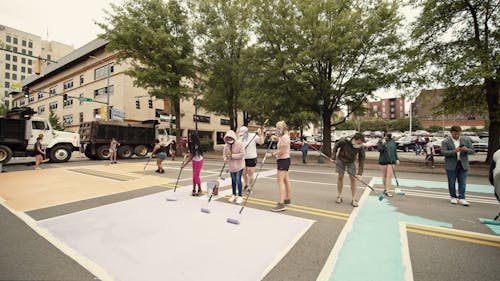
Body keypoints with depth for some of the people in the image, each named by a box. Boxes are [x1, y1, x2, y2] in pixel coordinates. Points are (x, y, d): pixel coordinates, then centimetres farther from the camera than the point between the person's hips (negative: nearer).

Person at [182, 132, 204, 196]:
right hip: (194, 161, 8)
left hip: (199, 161, -8)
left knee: (196, 175, -6)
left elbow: (192, 155, -26)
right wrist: (185, 161, -5)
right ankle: (194, 190, 12)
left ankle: (199, 190, 10)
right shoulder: (191, 144, 2)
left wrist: (185, 164, -26)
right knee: (194, 176, 7)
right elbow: (191, 154, 7)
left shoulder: (196, 145, -25)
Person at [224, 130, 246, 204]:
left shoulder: (239, 144, -14)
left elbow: (242, 154, -19)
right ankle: (234, 195, 31)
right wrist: (225, 159, -15)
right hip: (231, 166, 5)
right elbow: (224, 154, 8)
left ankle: (240, 196, 9)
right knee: (233, 180, 15)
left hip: (239, 165, -5)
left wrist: (232, 156, -22)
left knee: (238, 180, -5)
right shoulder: (226, 146, 2)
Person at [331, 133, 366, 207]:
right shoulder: (344, 141, -32)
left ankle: (354, 199, 6)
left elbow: (361, 160, -20)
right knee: (340, 177, 3)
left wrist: (359, 173, -24)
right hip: (341, 160, -1)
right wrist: (333, 157, -13)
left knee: (353, 179, -4)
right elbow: (336, 146, -12)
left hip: (351, 162, 1)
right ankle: (339, 197, 17)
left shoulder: (361, 148, -26)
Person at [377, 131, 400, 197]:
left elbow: (395, 151, 13)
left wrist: (397, 159, 10)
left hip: (391, 161, 2)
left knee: (389, 176, -5)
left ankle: (387, 191, -2)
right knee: (384, 176, 10)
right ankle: (385, 189, 23)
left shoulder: (393, 141, 7)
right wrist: (383, 143, -22)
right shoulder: (380, 141, -3)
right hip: (383, 161, -2)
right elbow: (379, 150, -12)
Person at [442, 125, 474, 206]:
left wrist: (466, 149, -15)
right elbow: (444, 152, -11)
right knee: (451, 183, 6)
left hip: (463, 165, 3)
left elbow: (472, 151, 7)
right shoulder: (445, 142, -4)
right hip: (451, 165, -2)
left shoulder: (466, 140, 7)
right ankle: (453, 197, 20)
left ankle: (461, 198, 9)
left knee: (462, 183, 2)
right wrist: (454, 151, -26)